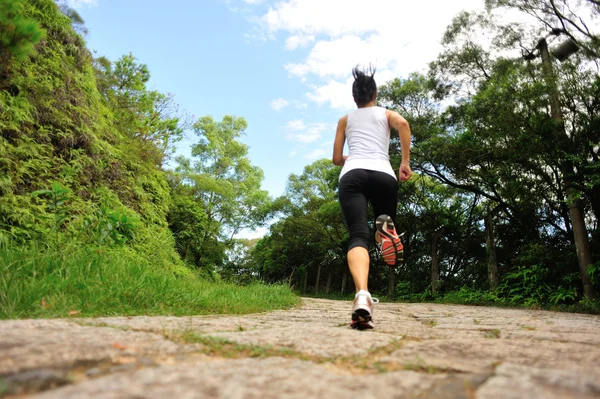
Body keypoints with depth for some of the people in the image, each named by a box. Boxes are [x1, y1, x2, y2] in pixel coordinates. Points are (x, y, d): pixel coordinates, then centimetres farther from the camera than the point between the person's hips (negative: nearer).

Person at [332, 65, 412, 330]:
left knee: (358, 236, -14)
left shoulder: (345, 120, 28)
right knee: (384, 222, 22)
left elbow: (337, 159, 25)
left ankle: (362, 295, -42)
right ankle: (385, 225, -19)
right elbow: (403, 124, 0)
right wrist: (406, 163, 1)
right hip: (383, 175, 0)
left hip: (352, 175, 0)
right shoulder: (386, 113, 25)